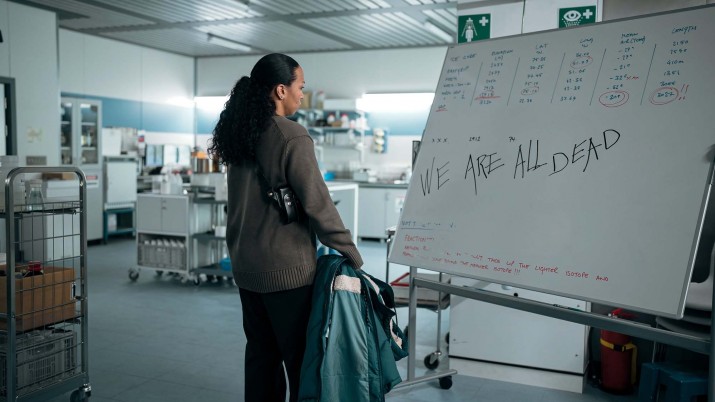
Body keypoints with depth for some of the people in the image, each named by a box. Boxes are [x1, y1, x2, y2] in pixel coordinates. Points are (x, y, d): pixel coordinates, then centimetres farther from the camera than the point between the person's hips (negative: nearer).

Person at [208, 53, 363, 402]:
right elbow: (317, 203, -18)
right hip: (286, 267, -8)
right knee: (300, 356, 4)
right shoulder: (291, 136, -16)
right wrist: (352, 255, -11)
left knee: (260, 352, 16)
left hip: (246, 264, 8)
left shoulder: (241, 134, 8)